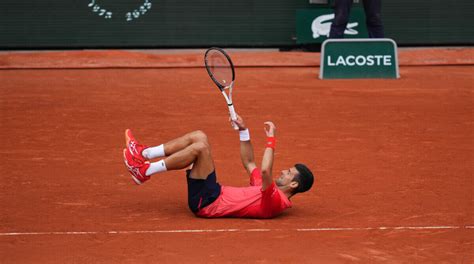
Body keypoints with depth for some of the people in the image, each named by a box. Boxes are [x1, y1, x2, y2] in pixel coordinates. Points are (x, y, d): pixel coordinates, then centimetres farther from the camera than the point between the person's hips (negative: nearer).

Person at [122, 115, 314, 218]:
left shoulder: (275, 200, -15)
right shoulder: (269, 191, 16)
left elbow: (265, 171, -35)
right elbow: (249, 163, 27)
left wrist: (271, 139, -26)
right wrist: (243, 131, 18)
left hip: (207, 203, -10)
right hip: (215, 195, 10)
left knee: (200, 146, -24)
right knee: (199, 137, 5)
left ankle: (145, 171, -16)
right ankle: (144, 154, 1)